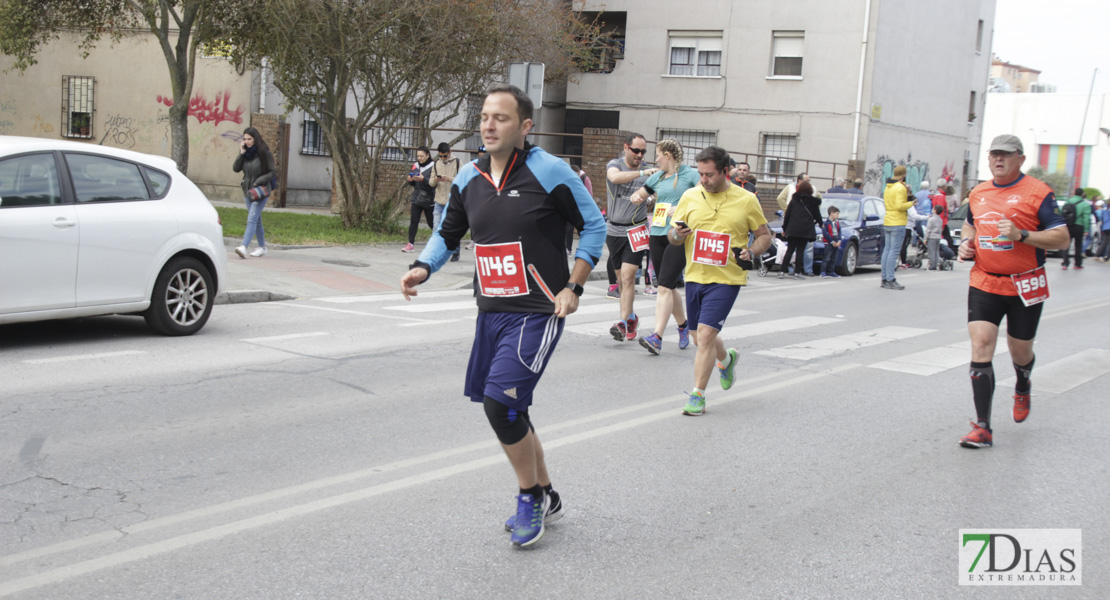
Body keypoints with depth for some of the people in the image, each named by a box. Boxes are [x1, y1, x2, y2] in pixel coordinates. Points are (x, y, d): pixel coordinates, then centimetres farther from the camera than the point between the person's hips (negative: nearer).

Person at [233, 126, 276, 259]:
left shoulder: (265, 153, -8)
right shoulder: (245, 153, 7)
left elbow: (273, 173, -7)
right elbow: (236, 169, -1)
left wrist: (259, 181, -17)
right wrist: (241, 153, -10)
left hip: (260, 191, -6)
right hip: (247, 190, 6)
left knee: (252, 219, -17)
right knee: (256, 220, 14)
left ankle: (244, 247, -27)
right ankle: (262, 247, 24)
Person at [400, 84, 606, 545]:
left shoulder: (548, 172, -10)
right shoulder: (469, 178, 6)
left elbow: (593, 225, -2)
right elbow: (447, 234, 19)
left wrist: (572, 287, -8)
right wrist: (423, 268, -1)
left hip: (537, 313, -7)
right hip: (491, 312, 7)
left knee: (501, 403, -16)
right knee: (505, 409, 12)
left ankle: (530, 499, 7)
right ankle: (547, 497, 32)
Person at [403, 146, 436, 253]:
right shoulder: (416, 165, 11)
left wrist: (423, 179, -27)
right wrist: (410, 180, -4)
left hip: (429, 200, -4)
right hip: (416, 198, 4)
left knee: (432, 223, 4)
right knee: (413, 221, -5)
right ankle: (410, 244, -4)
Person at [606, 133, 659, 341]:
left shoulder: (648, 172, 2)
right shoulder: (615, 164, -1)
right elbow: (615, 177, -25)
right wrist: (642, 173, -36)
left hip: (636, 230, -2)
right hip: (614, 230, 2)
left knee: (628, 277, -14)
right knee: (620, 278, 11)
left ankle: (624, 322, -16)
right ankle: (631, 316, 28)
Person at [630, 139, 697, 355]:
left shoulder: (691, 175, -3)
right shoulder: (657, 177, 16)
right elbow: (637, 195, 27)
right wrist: (637, 197, 3)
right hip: (657, 235, 7)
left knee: (664, 286, -14)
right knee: (669, 287, 12)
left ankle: (657, 337, -18)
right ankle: (683, 326, 32)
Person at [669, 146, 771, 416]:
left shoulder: (746, 200, -3)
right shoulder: (690, 196, 4)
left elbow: (765, 234, 7)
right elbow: (673, 235, 11)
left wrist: (751, 252, -13)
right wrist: (677, 235, -13)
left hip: (726, 279, -4)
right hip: (694, 276, 4)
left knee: (705, 335, -15)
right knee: (701, 337, 14)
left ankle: (697, 395, -4)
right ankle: (727, 359, 47)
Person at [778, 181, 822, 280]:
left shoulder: (794, 200, 5)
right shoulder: (813, 202, 1)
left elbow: (787, 215, 5)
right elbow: (817, 217, 9)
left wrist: (784, 228, 13)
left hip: (792, 230, 1)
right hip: (806, 231, -1)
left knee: (789, 250, 4)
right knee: (800, 251, 2)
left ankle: (782, 271, -1)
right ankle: (797, 273, 0)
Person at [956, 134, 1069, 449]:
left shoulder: (1037, 193, -8)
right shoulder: (978, 193, 8)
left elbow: (1062, 238, -11)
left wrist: (1021, 235, -25)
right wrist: (966, 243, 6)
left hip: (1025, 286, -3)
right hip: (984, 283, 3)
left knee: (1019, 351, 11)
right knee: (980, 346, -11)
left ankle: (1023, 388, 50)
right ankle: (982, 428, -8)